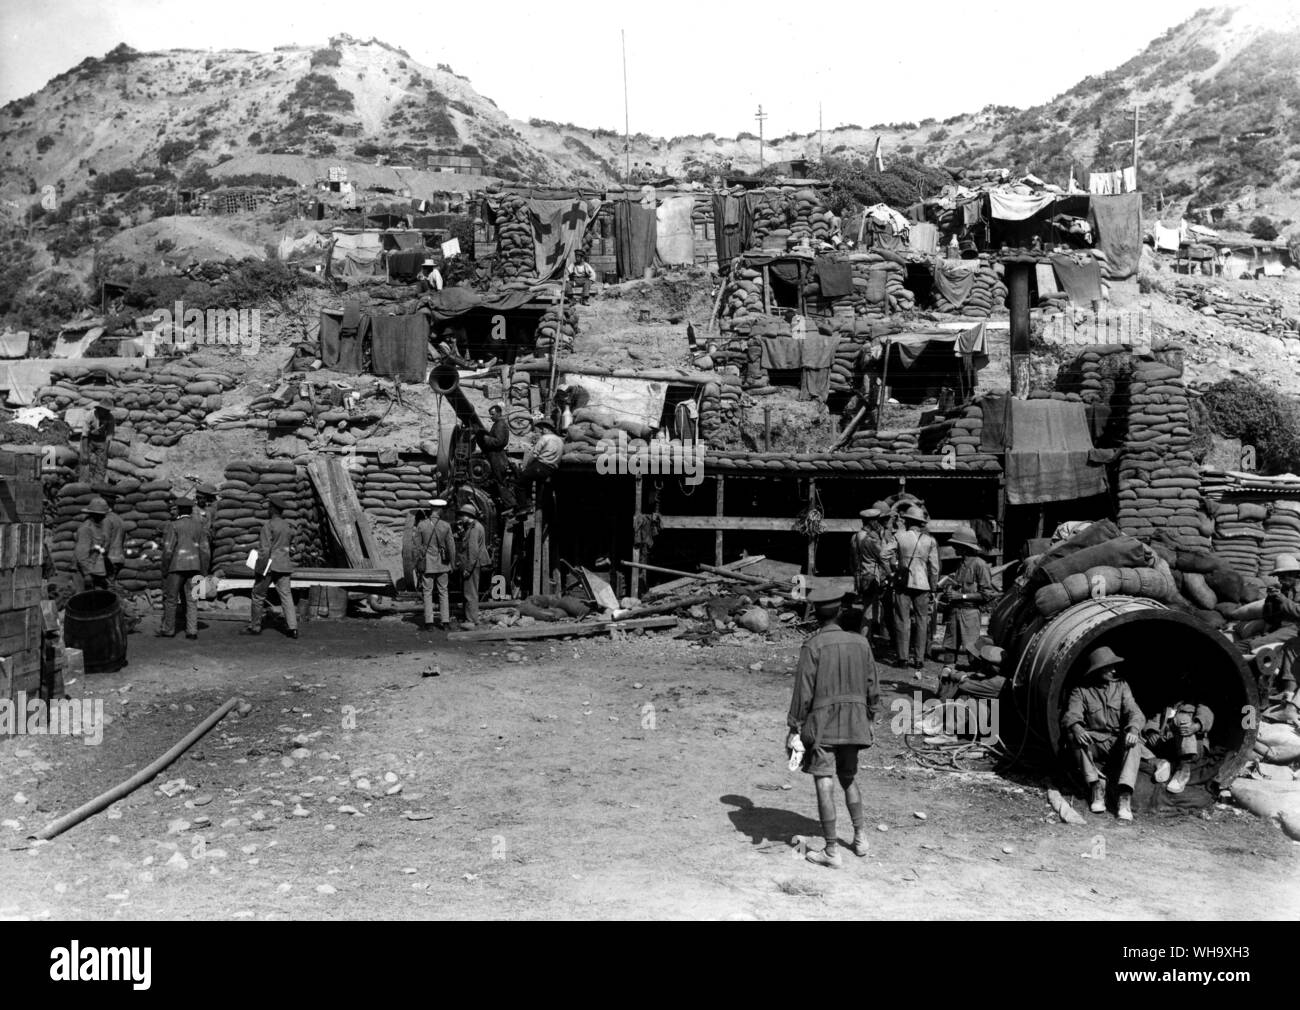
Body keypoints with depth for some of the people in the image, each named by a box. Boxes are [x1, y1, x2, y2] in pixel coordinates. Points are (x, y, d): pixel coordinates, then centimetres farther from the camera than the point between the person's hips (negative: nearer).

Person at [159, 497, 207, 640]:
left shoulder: (173, 525, -8)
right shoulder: (198, 526, 8)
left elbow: (168, 550, -12)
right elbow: (204, 550, 8)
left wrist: (164, 570, -5)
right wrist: (203, 572, 13)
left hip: (176, 566, -5)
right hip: (193, 567, 5)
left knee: (170, 599, 5)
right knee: (191, 599, 7)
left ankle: (168, 630, 12)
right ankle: (192, 631, 2)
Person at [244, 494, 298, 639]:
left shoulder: (268, 525, -11)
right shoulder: (288, 527, 11)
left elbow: (265, 549, -15)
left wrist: (260, 569, -12)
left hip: (269, 565, -6)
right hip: (284, 565, 6)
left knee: (258, 595, 9)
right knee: (286, 595, 1)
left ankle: (255, 626, 17)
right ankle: (293, 628, -9)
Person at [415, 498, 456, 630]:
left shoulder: (421, 525, -8)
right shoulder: (446, 526, -8)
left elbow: (417, 546, -4)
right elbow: (451, 547, -4)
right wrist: (452, 564, 8)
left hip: (427, 564, -1)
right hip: (442, 564, 1)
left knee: (428, 592, 5)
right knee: (443, 592, 11)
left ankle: (428, 621, 1)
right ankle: (444, 621, 11)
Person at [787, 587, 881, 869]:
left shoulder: (812, 646, -12)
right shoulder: (860, 643, 2)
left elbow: (803, 692, -12)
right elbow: (872, 688, 9)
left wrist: (794, 729, -6)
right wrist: (869, 721, 21)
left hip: (821, 726, -5)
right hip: (853, 724, 5)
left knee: (824, 786, 1)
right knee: (849, 778, 23)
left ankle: (832, 851, 4)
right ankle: (860, 837, 26)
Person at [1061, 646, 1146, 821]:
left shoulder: (1121, 686, 7)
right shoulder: (1081, 690, 0)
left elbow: (1134, 712, -5)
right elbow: (1071, 715, -14)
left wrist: (1133, 729, -30)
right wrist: (1076, 728, -40)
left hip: (1118, 745, 1)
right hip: (1094, 745, -1)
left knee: (1134, 741, -32)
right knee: (1073, 736, -31)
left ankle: (1125, 797, -41)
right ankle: (1097, 785, -29)